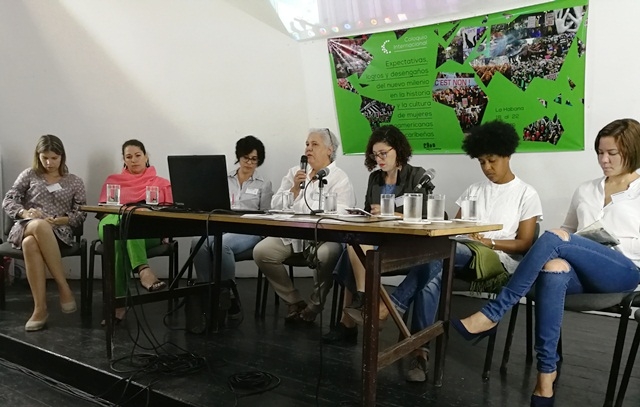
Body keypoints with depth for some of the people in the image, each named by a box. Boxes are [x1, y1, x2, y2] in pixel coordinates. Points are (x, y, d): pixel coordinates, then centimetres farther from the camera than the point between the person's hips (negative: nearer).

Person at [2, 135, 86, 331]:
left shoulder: (74, 182, 16)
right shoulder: (29, 175, 17)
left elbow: (81, 214, 8)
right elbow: (8, 201, 10)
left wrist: (59, 220, -11)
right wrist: (25, 213, -12)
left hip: (59, 232, -1)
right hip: (26, 228, 1)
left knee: (31, 244, -39)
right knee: (39, 225, -40)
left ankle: (40, 308, -36)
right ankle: (63, 286, -37)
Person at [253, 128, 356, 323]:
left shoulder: (340, 179, -1)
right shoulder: (294, 173, 14)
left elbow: (339, 214, -16)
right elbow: (276, 206, 7)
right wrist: (295, 189, -9)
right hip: (291, 234, 5)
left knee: (325, 256, -35)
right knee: (261, 251, -18)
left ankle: (315, 304, -6)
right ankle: (294, 301, -1)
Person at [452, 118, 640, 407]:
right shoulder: (585, 190, 24)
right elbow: (567, 230, 28)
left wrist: (606, 244, -9)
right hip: (583, 271, 4)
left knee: (554, 238, -30)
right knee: (553, 268, -36)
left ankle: (491, 315, -29)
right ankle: (547, 370, -33)